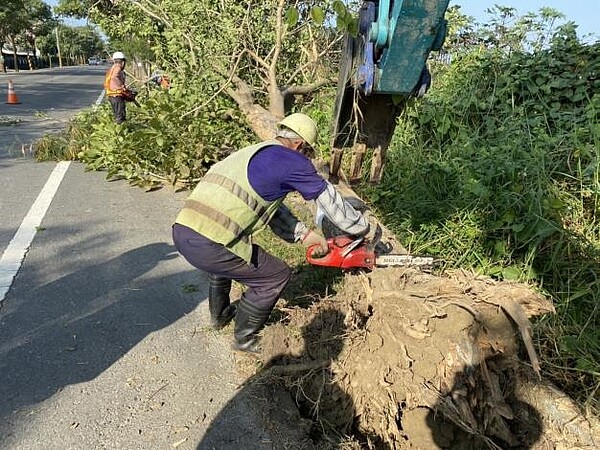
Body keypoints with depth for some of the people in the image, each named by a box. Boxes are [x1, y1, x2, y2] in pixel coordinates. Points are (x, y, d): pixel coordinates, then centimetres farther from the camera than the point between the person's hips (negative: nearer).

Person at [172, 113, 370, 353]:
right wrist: (362, 227, 20)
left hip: (181, 232, 9)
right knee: (277, 275, 10)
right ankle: (245, 338, 26)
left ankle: (219, 313, 52)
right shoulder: (290, 160, -3)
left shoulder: (251, 153, 22)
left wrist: (303, 233, 24)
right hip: (207, 247, -9)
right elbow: (330, 199, 6)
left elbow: (272, 209, 27)